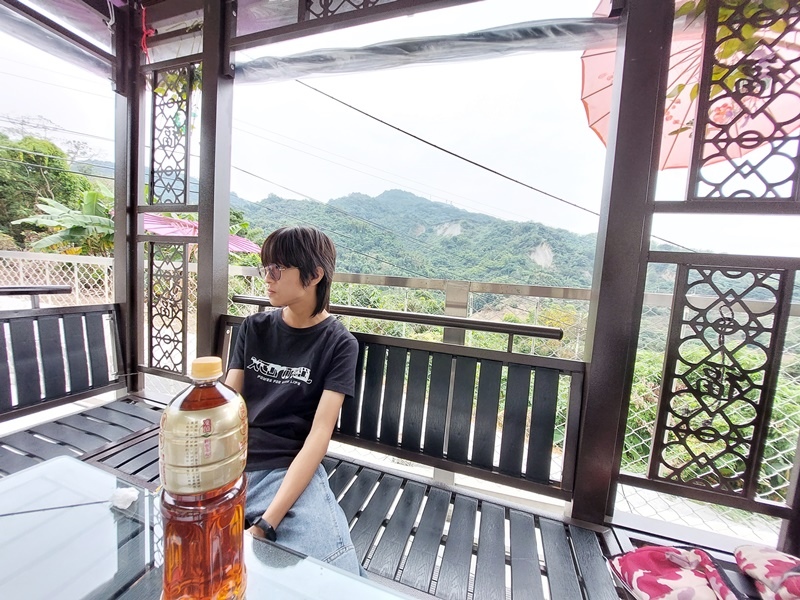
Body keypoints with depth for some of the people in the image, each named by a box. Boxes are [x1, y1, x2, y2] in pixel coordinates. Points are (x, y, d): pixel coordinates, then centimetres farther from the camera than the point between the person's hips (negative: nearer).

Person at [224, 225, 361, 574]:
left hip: (290, 471, -3)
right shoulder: (253, 328, 7)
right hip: (232, 465, 4)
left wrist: (267, 523, -19)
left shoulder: (339, 344, -6)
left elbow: (319, 435, -13)